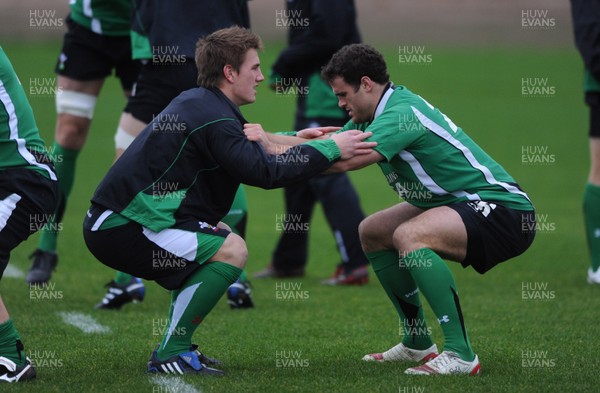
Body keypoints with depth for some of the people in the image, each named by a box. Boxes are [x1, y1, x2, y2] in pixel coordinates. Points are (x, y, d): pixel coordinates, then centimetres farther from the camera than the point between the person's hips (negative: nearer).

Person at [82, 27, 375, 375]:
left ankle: (176, 346, 19)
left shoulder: (196, 101, 15)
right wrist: (330, 149, -15)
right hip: (121, 229, -11)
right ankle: (170, 354, -8)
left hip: (110, 220, 11)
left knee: (217, 232, 24)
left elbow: (246, 150, 31)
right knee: (232, 251, -16)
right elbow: (265, 172, -22)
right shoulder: (214, 119, -16)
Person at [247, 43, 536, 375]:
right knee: (371, 233, 16)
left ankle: (460, 355, -28)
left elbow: (344, 161, -32)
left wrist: (274, 146, -25)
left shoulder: (402, 113, -22)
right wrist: (268, 138, -4)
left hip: (504, 210, -11)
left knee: (408, 235, -32)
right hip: (460, 205, 11)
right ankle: (418, 344, 23)